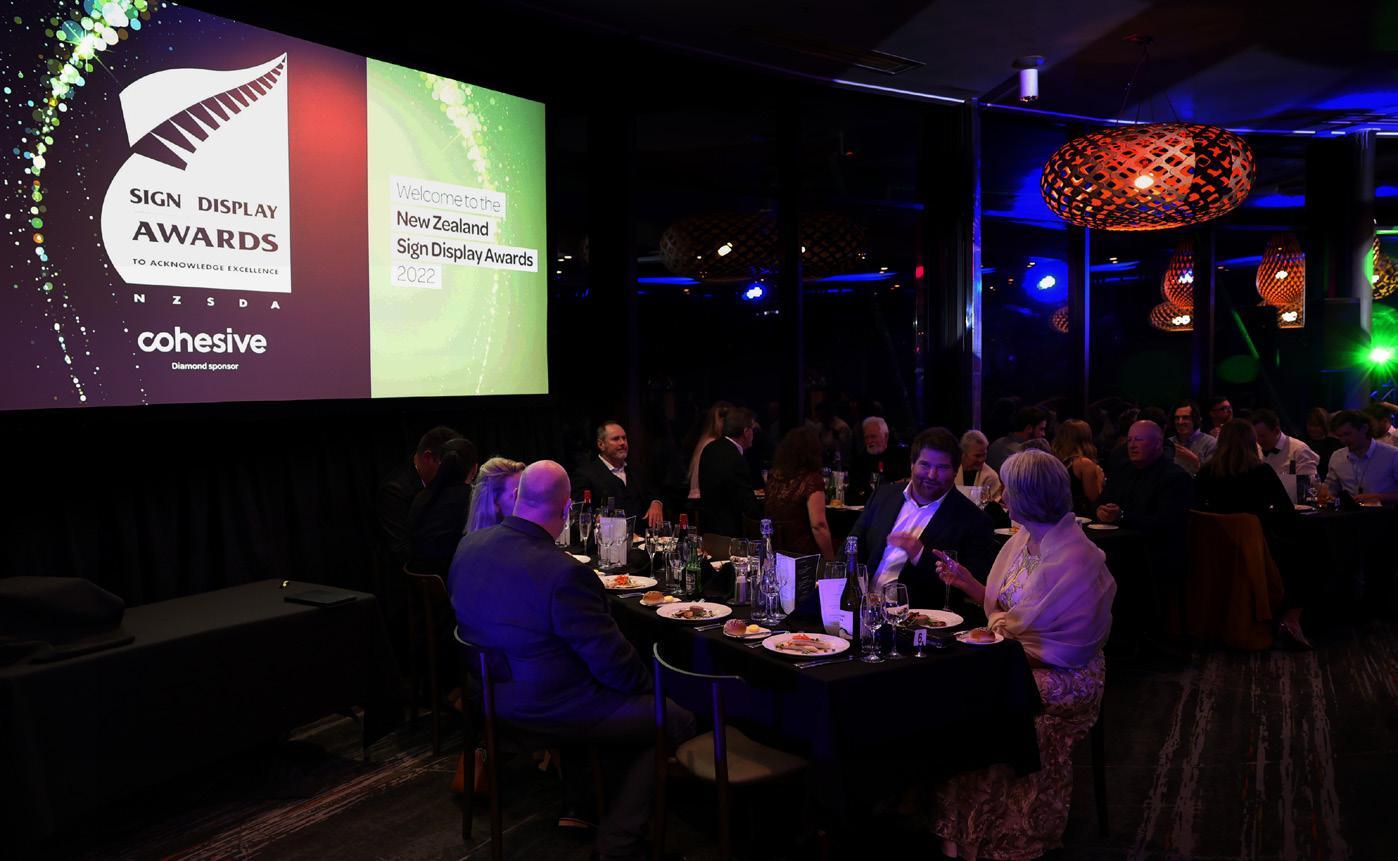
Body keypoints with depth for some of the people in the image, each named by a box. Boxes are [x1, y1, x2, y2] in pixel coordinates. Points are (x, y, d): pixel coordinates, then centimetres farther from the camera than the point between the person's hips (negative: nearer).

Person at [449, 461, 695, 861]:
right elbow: (613, 662, -23)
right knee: (678, 721, 6)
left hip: (494, 694, 9)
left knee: (620, 695, 27)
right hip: (552, 709, -8)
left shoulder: (469, 546, -7)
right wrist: (644, 680, -1)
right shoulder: (564, 573, -32)